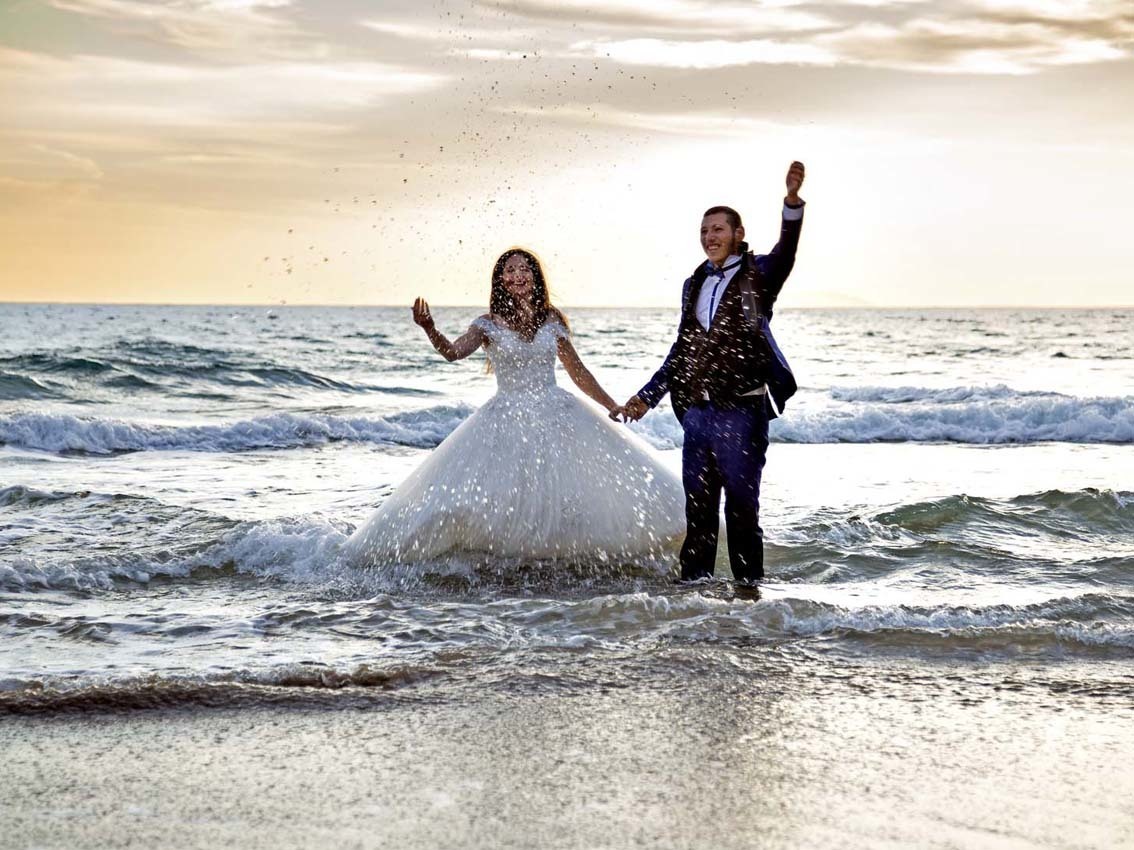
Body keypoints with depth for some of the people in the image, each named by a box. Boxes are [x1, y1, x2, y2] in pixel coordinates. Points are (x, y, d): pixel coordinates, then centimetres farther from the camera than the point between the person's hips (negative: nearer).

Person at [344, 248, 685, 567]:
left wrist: (614, 408, 13)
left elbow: (578, 372, 14)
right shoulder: (489, 325, -1)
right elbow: (453, 351, -19)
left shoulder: (552, 320, 7)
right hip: (507, 420, -2)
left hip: (555, 415, 2)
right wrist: (429, 328, -39)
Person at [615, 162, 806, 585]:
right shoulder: (695, 284, 17)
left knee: (741, 506, -2)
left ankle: (749, 586, 5)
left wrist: (792, 200, -38)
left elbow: (785, 252, -21)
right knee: (698, 507, 9)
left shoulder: (758, 275, 1)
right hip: (696, 410, 6)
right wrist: (647, 397, 20)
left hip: (741, 411, -6)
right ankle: (693, 586, 15)